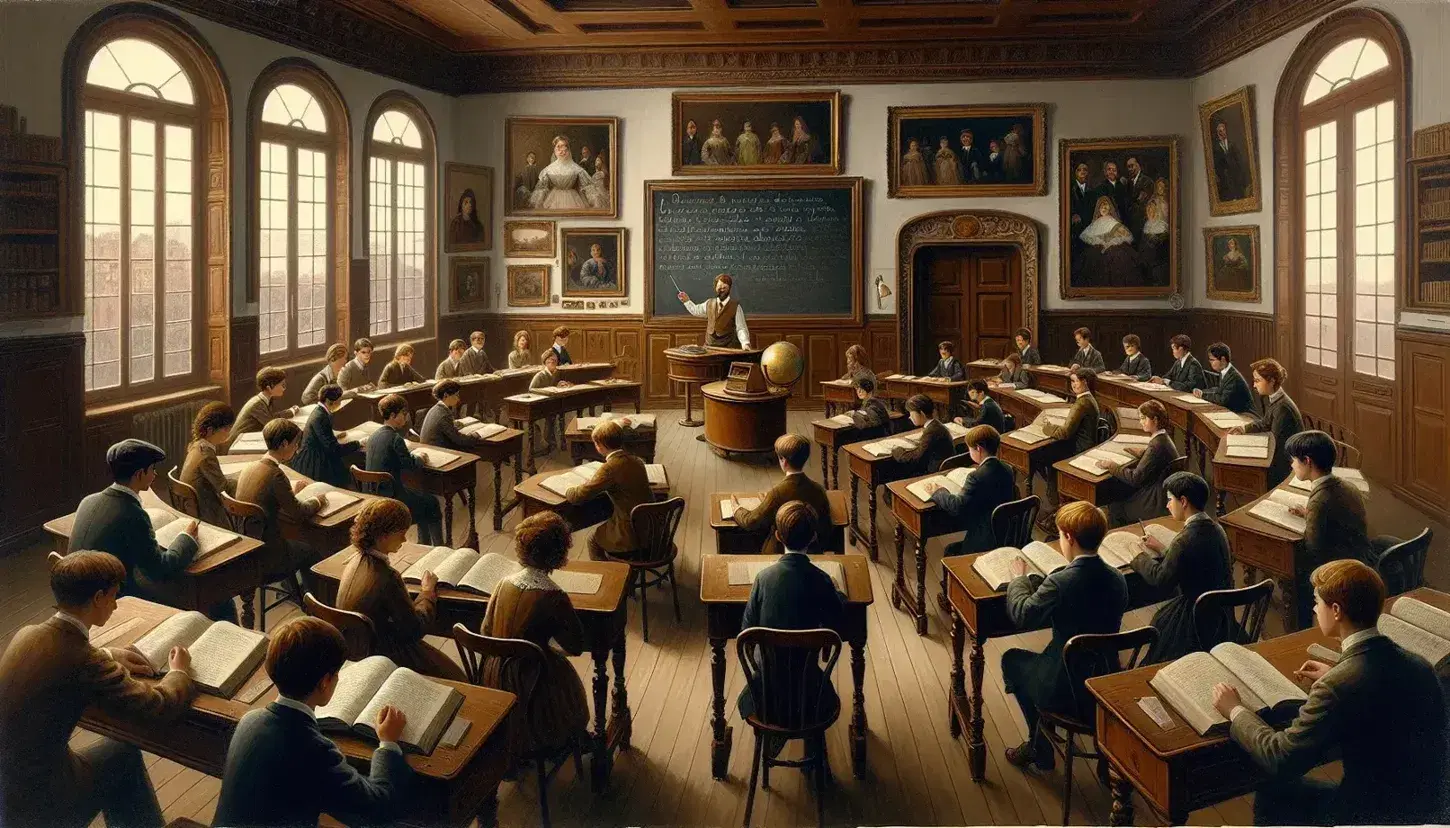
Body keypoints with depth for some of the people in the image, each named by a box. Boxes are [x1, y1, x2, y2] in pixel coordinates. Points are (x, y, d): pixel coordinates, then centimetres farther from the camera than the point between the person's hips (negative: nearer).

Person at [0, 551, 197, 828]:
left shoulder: (27, 634, -3)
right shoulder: (84, 661, -26)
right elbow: (158, 707, -18)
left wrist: (110, 658, 11)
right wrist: (179, 672, 2)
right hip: (36, 804, -7)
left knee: (121, 752, 23)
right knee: (125, 752, 16)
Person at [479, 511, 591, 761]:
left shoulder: (505, 583, -8)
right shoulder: (553, 597, -24)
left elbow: (485, 632, 2)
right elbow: (575, 646, -16)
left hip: (494, 675, 5)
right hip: (530, 681, -5)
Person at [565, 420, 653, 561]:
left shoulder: (610, 468, -21)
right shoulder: (636, 461, 2)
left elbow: (581, 495, -16)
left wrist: (568, 491, 5)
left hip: (632, 538, -7)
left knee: (593, 539, 20)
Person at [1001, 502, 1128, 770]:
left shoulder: (1060, 583, -26)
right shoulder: (1118, 579, -6)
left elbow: (1022, 615, -14)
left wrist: (1020, 578, 4)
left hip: (1066, 691, -6)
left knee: (1012, 659, 21)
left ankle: (1040, 749, 31)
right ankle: (1040, 747, 41)